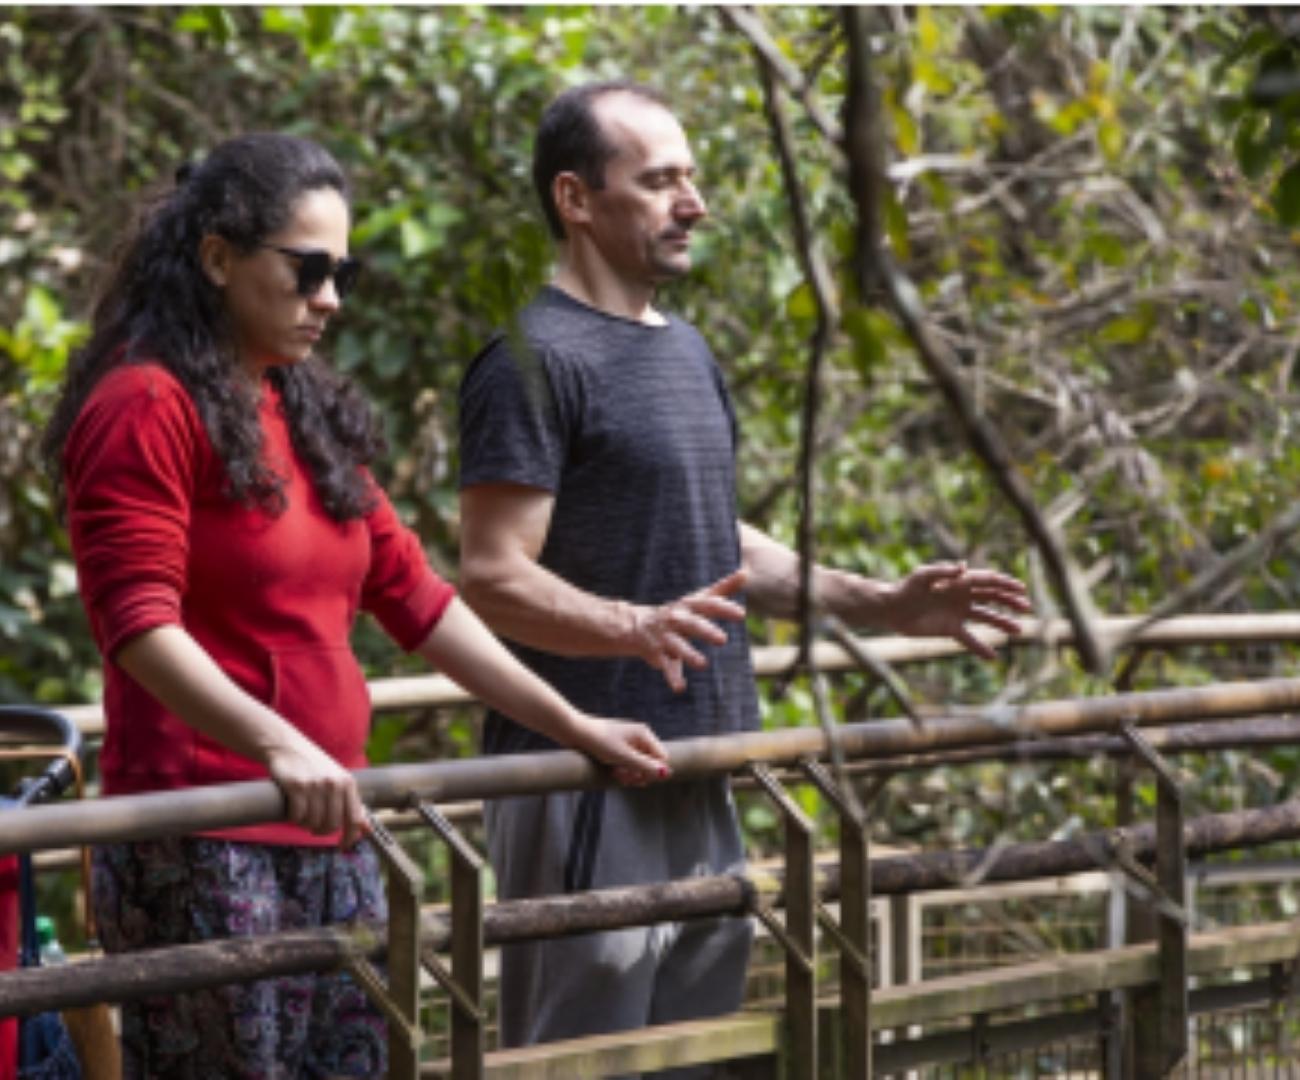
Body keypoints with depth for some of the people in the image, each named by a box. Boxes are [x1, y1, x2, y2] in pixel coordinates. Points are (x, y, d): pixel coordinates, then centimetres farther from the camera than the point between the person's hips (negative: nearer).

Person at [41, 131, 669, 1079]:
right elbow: (139, 624, -18)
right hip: (202, 848, -8)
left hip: (330, 835, 8)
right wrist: (279, 745, -32)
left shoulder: (313, 417, 19)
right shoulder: (147, 409, -7)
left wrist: (574, 728, 15)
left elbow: (414, 597, 20)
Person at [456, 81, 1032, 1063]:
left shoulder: (687, 350, 18)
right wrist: (636, 627, -34)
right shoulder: (537, 361, -11)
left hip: (697, 773, 9)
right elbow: (492, 578, -18)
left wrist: (879, 604, 18)